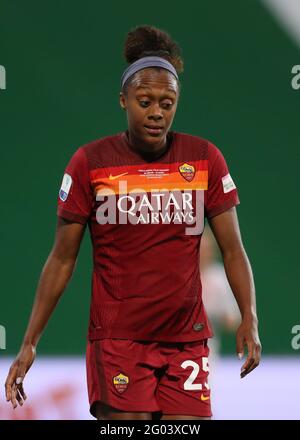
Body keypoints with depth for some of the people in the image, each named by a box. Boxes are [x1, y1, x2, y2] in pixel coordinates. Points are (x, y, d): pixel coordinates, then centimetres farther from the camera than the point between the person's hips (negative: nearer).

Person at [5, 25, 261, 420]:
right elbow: (62, 258, 2)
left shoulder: (205, 159, 2)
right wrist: (30, 342, 0)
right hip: (117, 340, -2)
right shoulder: (90, 162, -2)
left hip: (187, 339, 2)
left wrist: (249, 318, -10)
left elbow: (232, 249, 5)